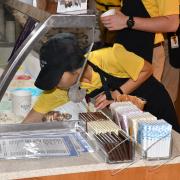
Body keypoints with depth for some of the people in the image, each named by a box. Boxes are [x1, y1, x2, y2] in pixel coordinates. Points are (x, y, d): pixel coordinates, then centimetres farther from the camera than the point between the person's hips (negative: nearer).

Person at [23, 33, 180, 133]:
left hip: (151, 101, -3)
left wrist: (117, 94, -32)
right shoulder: (59, 87, -24)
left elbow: (147, 70, -22)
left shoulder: (109, 57, -37)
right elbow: (29, 123, -19)